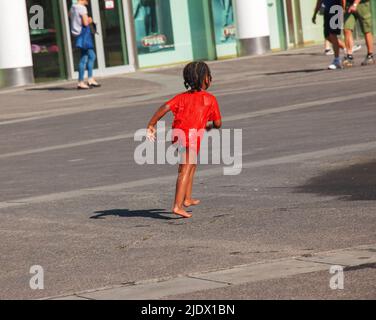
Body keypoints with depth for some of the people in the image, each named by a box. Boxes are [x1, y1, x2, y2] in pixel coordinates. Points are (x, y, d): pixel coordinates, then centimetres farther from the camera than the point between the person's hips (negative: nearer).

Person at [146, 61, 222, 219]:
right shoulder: (210, 99, 7)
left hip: (177, 134, 6)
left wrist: (151, 124, -4)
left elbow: (165, 107, 0)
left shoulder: (182, 97, 17)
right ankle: (178, 206, -16)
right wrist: (209, 126, 31)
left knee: (192, 164, 28)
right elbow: (218, 123, 8)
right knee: (185, 170, -8)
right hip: (192, 135, -6)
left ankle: (187, 199, 35)